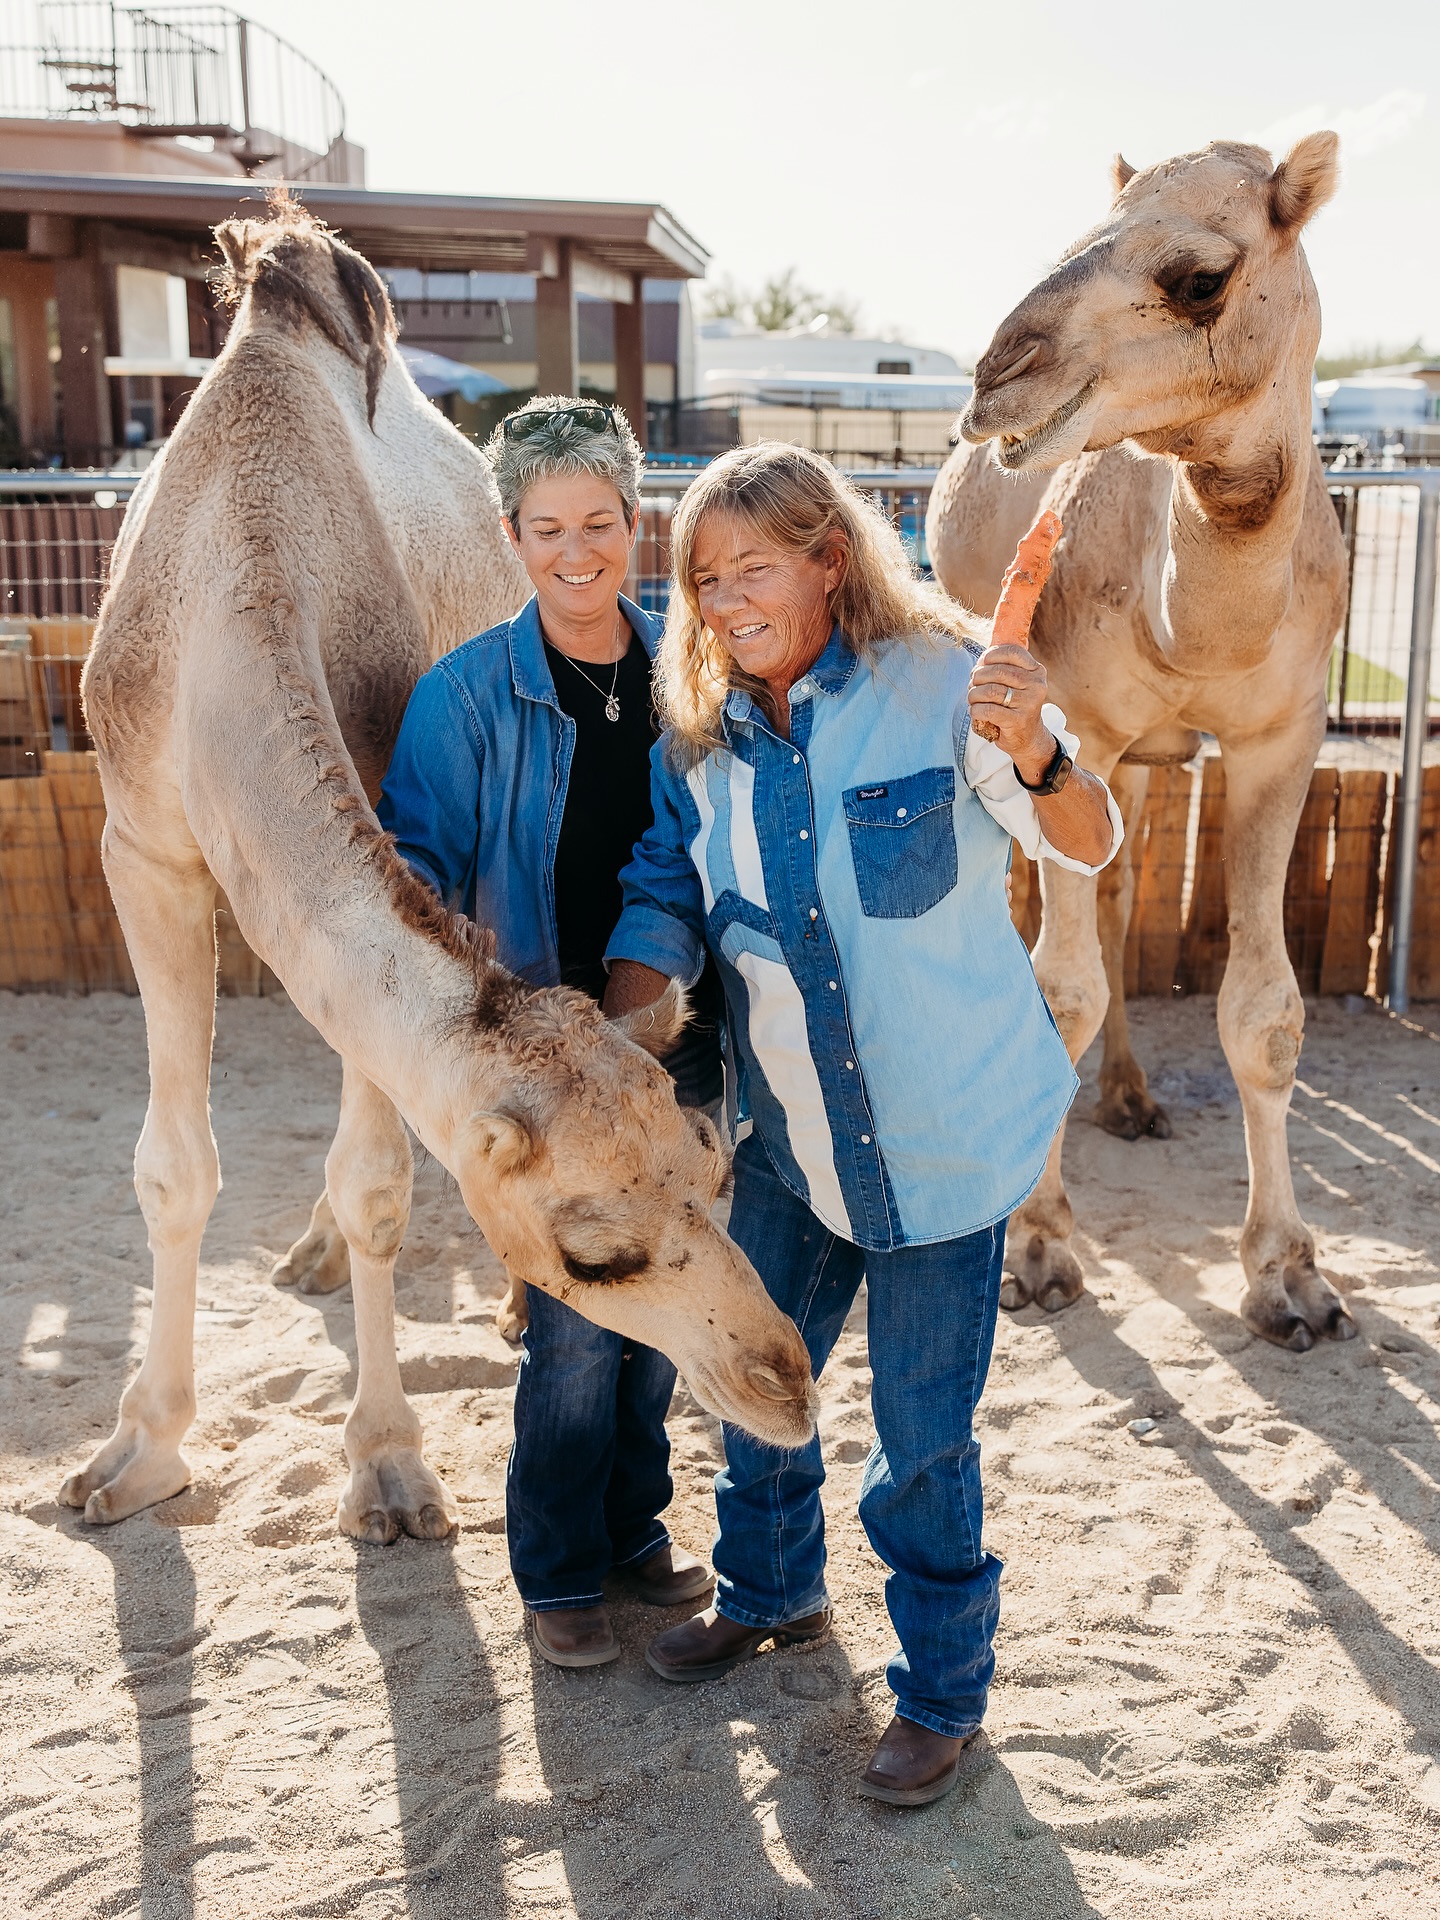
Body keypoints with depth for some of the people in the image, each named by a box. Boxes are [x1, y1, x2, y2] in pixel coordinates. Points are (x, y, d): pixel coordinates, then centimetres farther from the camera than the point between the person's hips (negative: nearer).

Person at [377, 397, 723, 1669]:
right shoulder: (470, 693, -8)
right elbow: (423, 851, -7)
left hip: (675, 1042, 4)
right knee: (576, 1325, 1)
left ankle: (636, 1527, 37)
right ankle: (557, 1572, 24)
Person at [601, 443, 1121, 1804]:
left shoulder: (939, 685, -15)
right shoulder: (700, 738, 0)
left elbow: (1087, 846, -20)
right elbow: (661, 909, 4)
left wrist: (1035, 754, -42)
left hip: (944, 1130, -5)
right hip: (790, 1130, 6)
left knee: (920, 1432, 5)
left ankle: (941, 1689, 30)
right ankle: (768, 1589, 49)